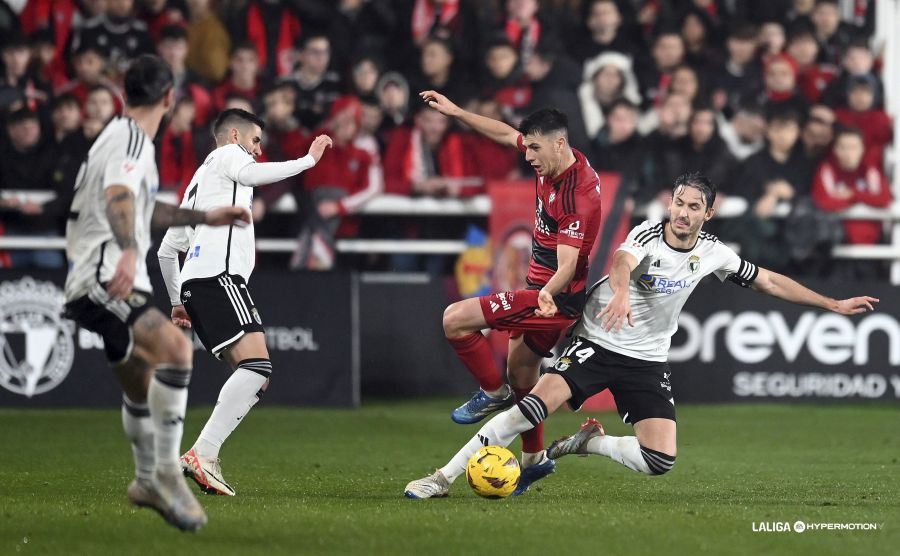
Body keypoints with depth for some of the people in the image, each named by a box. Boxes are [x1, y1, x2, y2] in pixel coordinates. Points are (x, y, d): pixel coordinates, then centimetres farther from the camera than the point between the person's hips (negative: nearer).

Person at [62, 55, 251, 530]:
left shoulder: (120, 137, 20)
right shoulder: (132, 141, -12)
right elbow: (118, 197, -32)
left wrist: (204, 217, 39)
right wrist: (129, 253, -48)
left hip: (109, 282, 11)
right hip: (100, 280, -11)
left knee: (141, 386, 25)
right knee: (175, 346, -30)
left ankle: (147, 482, 44)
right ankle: (167, 471, -30)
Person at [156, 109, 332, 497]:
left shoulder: (198, 181, 36)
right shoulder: (227, 154, 12)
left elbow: (166, 250, 36)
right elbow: (252, 174, -14)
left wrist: (177, 301, 43)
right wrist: (308, 160, -9)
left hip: (194, 285, 10)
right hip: (218, 275, -10)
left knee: (254, 377, 6)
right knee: (257, 365, -22)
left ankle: (205, 457, -7)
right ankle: (202, 455, -32)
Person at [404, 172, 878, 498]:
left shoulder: (713, 253, -1)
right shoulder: (648, 235, -17)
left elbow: (769, 281, 13)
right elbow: (622, 261, -41)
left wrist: (834, 305, 14)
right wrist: (621, 292, -65)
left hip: (647, 362, 4)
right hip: (597, 343, -4)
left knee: (660, 461, -13)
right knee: (539, 402, -26)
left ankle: (589, 442, 16)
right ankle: (445, 477, -20)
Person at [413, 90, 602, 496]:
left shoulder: (577, 197, -27)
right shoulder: (554, 161, -1)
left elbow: (568, 265, -33)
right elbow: (505, 133, 16)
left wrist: (549, 294, -52)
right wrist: (457, 113, 13)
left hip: (555, 297, -10)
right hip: (539, 287, 10)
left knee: (455, 320, -16)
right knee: (520, 371, 20)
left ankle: (494, 393, 3)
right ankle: (533, 458, 35)